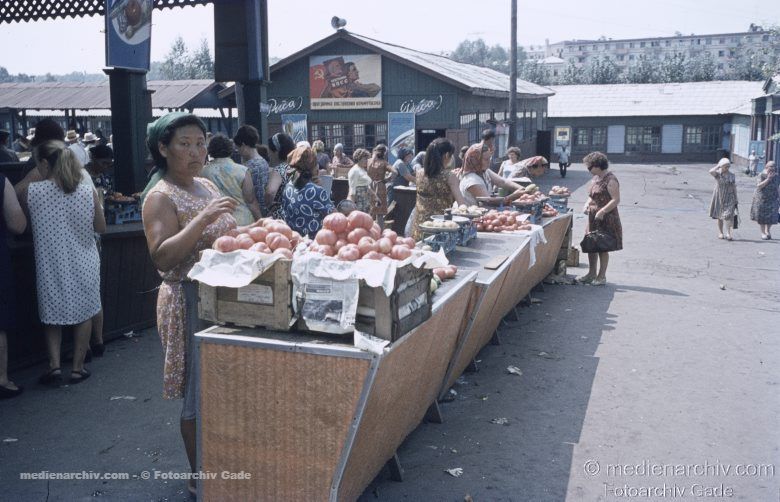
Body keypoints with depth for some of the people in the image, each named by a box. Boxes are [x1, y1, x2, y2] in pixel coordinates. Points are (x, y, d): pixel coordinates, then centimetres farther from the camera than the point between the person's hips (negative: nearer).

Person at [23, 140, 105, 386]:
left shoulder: (32, 191, -12)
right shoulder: (88, 190, -9)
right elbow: (101, 227, -1)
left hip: (51, 264, 0)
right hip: (83, 263, 1)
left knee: (51, 315, 16)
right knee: (84, 313, 13)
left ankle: (54, 365, 8)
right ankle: (77, 367, 17)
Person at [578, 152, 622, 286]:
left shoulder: (610, 180, -14)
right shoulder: (595, 179, 12)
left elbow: (616, 199, -19)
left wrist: (602, 211, -25)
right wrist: (587, 204, 3)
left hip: (606, 219, -8)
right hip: (593, 218, 8)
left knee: (603, 248, 1)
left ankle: (602, 276, 10)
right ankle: (592, 274, 23)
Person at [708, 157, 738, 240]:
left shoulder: (732, 175, 4)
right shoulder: (718, 174, -3)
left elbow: (734, 187, 9)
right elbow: (711, 171, -28)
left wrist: (736, 199, 8)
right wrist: (718, 166, -15)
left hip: (729, 198, 0)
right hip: (719, 197, 0)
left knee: (728, 215, -12)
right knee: (719, 216, 10)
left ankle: (728, 233, -15)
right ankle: (720, 232, 23)